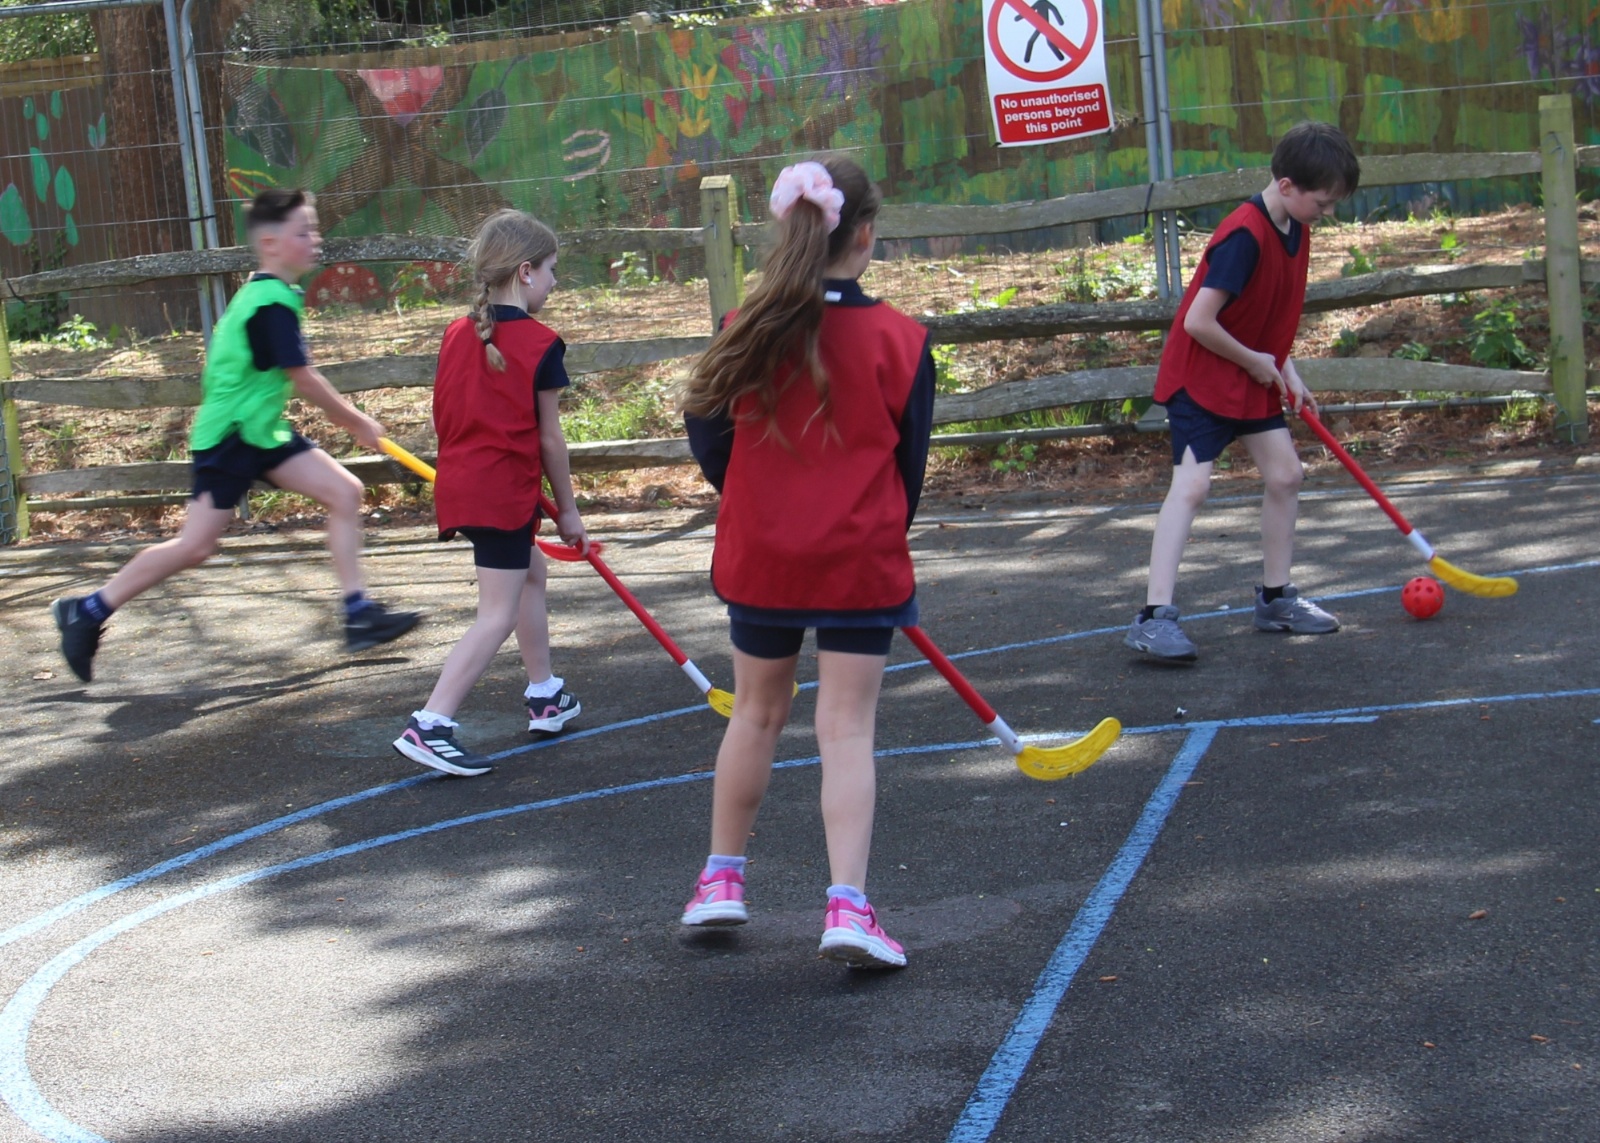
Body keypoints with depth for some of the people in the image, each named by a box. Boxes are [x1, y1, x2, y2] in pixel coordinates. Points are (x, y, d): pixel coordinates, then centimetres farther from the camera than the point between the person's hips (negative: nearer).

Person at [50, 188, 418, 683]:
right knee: (196, 544, -6)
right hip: (229, 437, -10)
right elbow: (304, 380, -18)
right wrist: (358, 423, -6)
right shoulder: (273, 302, -21)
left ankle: (359, 614, 1)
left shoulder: (262, 293, 9)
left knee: (345, 492, 1)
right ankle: (88, 611, 7)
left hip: (264, 432, 10)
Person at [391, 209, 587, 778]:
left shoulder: (457, 335, 7)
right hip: (505, 490, -8)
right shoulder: (540, 344, -10)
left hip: (459, 480, 8)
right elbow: (548, 437, -6)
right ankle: (428, 726, -15)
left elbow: (447, 416, 10)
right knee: (497, 617, -5)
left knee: (531, 573, 26)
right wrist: (568, 508, 3)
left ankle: (545, 698, 35)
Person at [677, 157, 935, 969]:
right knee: (848, 730, 1)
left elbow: (706, 435, 4)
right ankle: (847, 905, -6)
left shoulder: (748, 332, -6)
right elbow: (910, 461, -1)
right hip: (860, 564, -2)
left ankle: (722, 878, 29)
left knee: (756, 713, 19)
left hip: (759, 558, 2)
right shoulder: (898, 339, -10)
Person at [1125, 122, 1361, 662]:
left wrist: (1287, 371, 3)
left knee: (1285, 474, 9)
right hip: (1201, 374, -9)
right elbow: (1199, 322, -28)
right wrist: (1256, 362, -15)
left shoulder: (1294, 231, 3)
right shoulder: (1244, 236, -26)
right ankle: (1154, 616, -21)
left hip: (1254, 376, 9)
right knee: (1191, 484, -17)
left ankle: (1275, 598, 24)